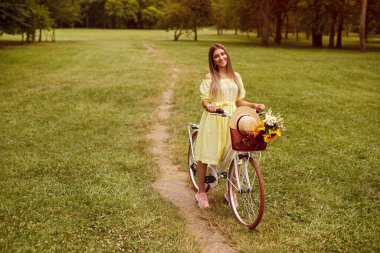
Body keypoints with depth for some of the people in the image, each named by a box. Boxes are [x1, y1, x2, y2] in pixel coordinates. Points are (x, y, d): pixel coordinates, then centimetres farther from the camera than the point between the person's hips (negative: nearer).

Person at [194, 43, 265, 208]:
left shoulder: (236, 76, 11)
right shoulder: (210, 77, -2)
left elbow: (239, 102, 13)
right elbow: (204, 101, -5)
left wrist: (254, 105, -3)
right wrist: (209, 106, -27)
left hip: (231, 120, 3)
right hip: (213, 120, -3)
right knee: (204, 157, 2)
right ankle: (201, 192, 19)